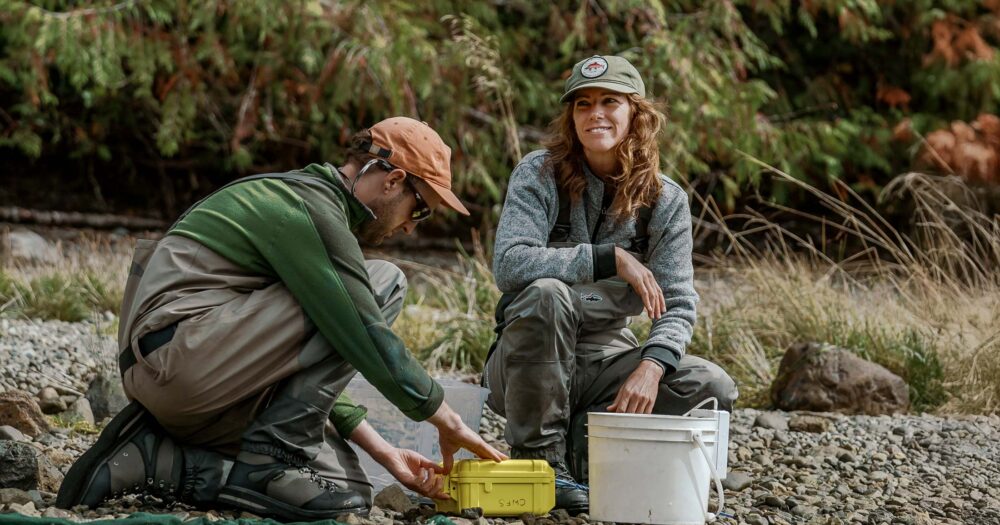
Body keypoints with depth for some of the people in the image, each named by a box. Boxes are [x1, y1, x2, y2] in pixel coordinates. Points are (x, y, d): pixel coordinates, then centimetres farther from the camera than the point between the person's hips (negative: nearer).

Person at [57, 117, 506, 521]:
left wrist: (383, 452, 19)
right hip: (184, 353, -10)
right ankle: (273, 455, -11)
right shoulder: (313, 208, -8)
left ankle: (155, 457, 0)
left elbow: (311, 370, 26)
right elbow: (365, 338, -14)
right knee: (384, 284, -9)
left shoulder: (299, 199, 24)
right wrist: (445, 419, -1)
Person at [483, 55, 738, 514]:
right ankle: (537, 457, -21)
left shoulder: (665, 200, -1)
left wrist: (651, 368, -27)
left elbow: (678, 303, -7)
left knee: (714, 389, -17)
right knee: (546, 293, -35)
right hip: (527, 362, -3)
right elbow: (509, 264, -25)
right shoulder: (540, 174, -10)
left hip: (605, 359, 3)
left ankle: (581, 442, -4)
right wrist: (612, 259, -28)